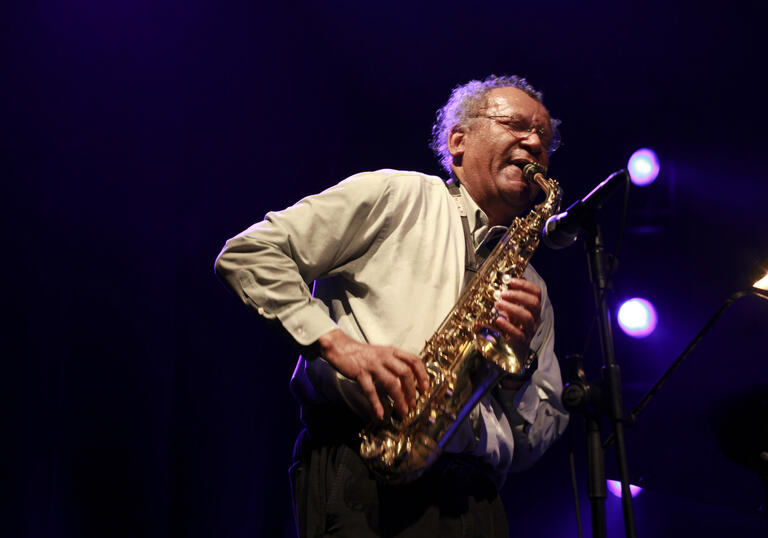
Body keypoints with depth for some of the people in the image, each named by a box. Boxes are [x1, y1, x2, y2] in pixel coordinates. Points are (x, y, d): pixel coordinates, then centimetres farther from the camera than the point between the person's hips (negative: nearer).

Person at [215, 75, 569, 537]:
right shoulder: (394, 196, 9)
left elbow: (533, 448, 19)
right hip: (360, 482, -5)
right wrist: (335, 343, -12)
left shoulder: (532, 289, 22)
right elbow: (248, 255, 0)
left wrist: (519, 359, 0)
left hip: (473, 500, 6)